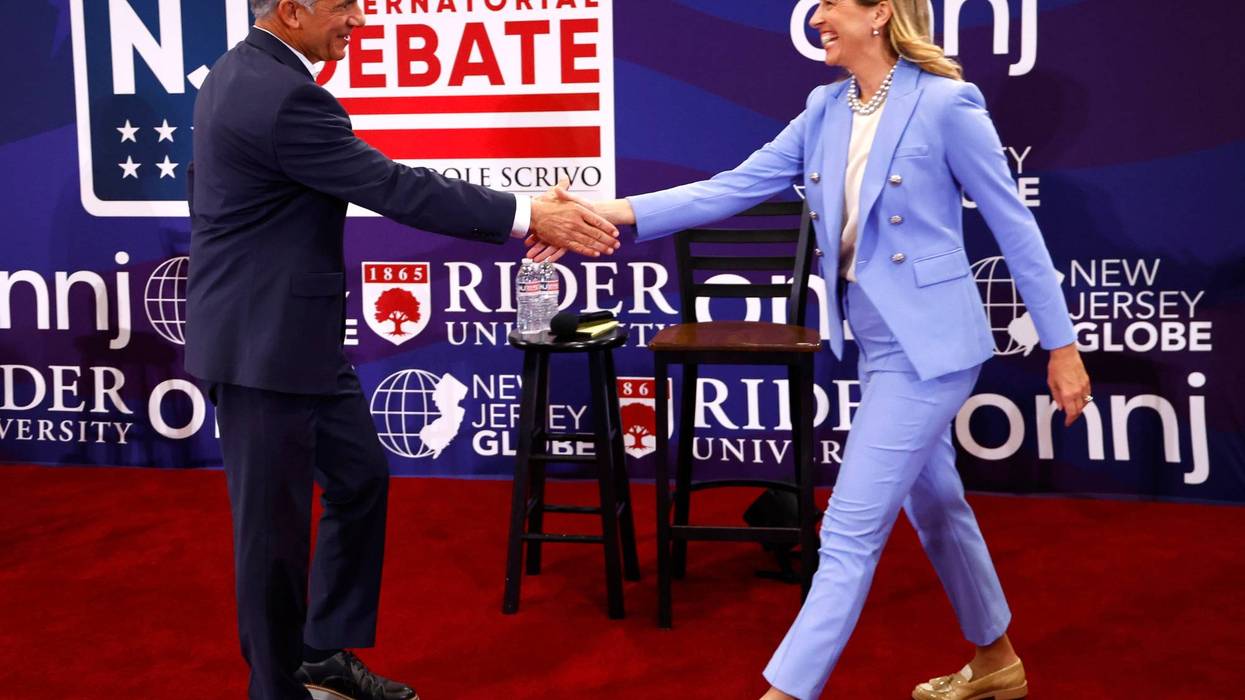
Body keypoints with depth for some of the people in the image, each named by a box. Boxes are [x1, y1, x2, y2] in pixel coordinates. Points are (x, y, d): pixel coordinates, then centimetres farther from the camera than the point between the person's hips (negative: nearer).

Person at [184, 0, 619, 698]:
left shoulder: (242, 74, 9)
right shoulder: (284, 97, -24)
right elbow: (397, 189, -24)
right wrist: (526, 216, -20)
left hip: (290, 332, 10)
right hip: (265, 344, -10)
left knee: (360, 478, 17)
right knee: (276, 522, 3)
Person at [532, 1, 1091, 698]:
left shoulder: (946, 103, -15)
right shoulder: (826, 110, 5)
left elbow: (1015, 226, -9)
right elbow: (732, 189, 1)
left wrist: (1062, 346, -6)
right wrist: (612, 213, -9)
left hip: (926, 346, -8)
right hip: (878, 345, 8)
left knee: (850, 531, -7)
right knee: (934, 506, 21)